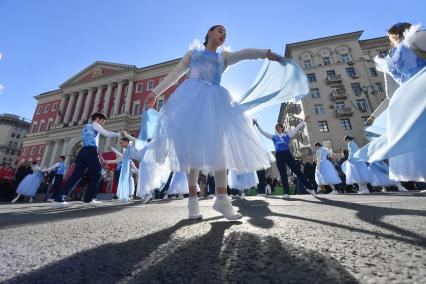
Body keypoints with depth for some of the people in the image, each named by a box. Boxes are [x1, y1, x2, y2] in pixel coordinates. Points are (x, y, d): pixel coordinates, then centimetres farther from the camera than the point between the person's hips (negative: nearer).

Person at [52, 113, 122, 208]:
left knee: (76, 175, 2)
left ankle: (58, 199, -5)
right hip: (91, 151, -8)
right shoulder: (95, 124, 8)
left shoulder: (85, 127, 33)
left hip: (83, 151, 9)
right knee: (96, 175, -2)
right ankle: (88, 200, 0)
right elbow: (107, 134, -5)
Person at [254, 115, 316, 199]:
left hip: (287, 154, 0)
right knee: (283, 174, 0)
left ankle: (309, 187, 12)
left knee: (297, 170, 0)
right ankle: (286, 193, 2)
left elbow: (296, 128, 17)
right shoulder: (274, 137, 19)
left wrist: (304, 120, 15)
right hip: (279, 155, 1)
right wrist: (257, 125, 15)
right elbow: (263, 132, 19)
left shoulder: (287, 135, 18)